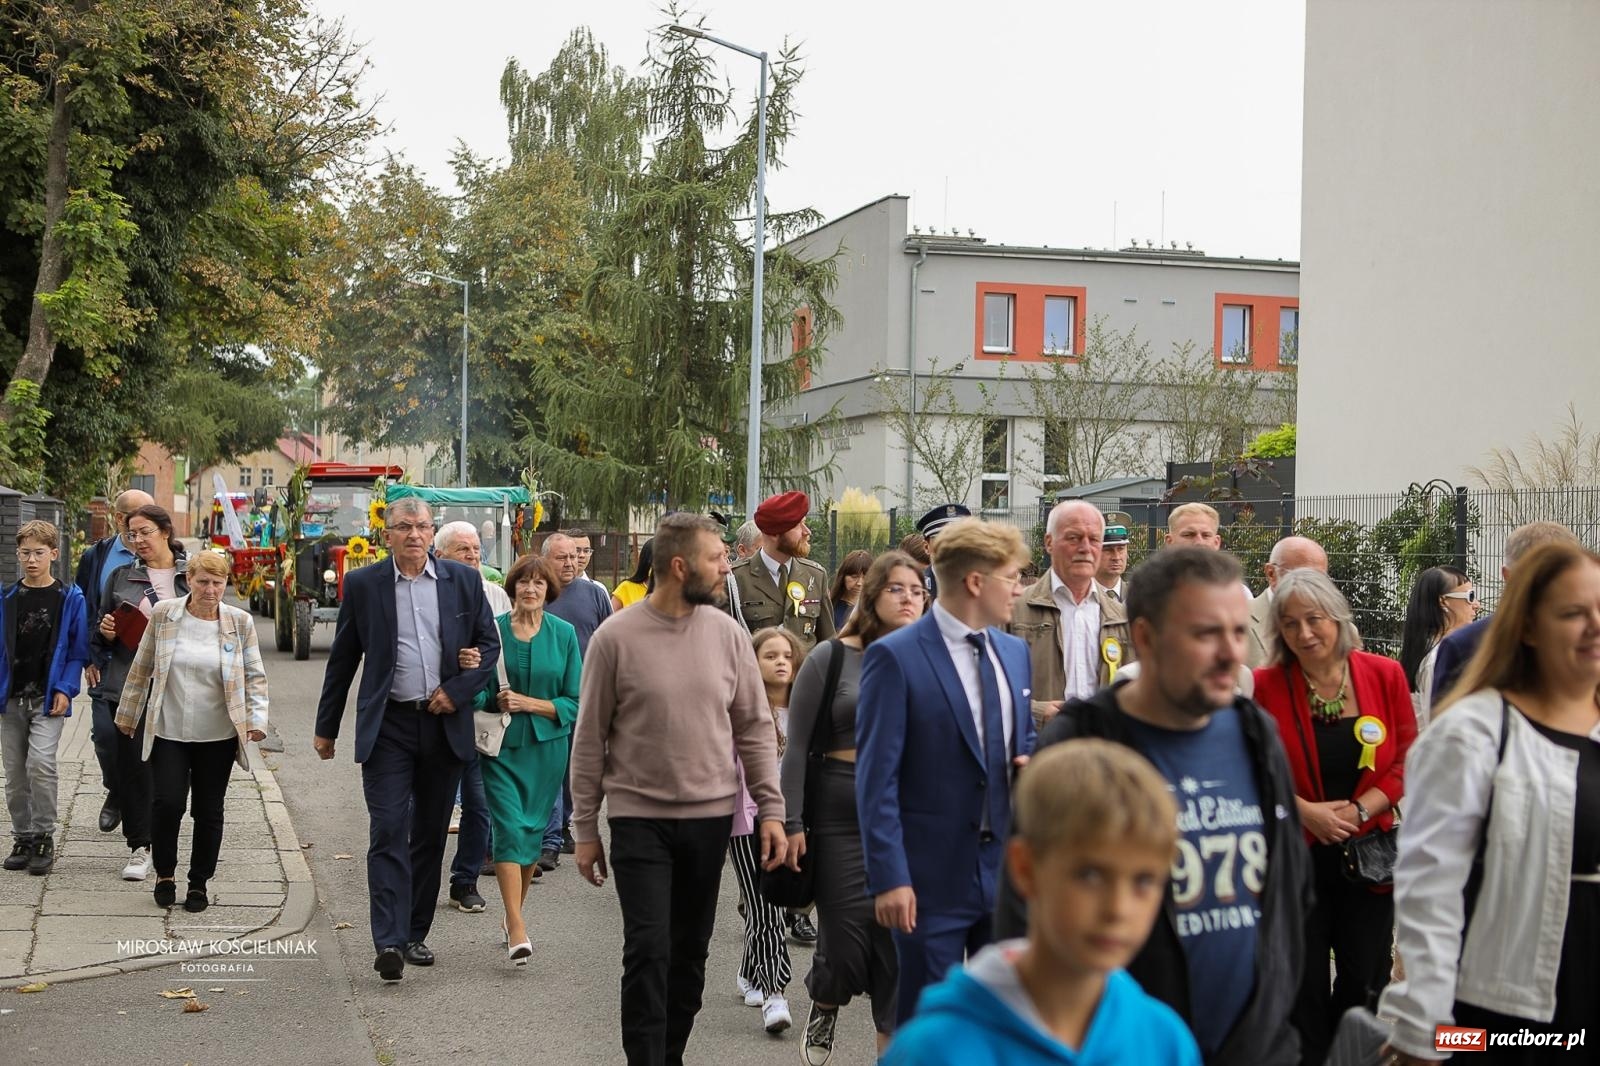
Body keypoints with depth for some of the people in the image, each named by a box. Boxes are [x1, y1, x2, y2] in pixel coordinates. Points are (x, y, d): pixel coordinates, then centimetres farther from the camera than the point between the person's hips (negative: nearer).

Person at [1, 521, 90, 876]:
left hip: (48, 698, -4)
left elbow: (78, 650, 0)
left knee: (40, 763, -18)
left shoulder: (70, 598, -2)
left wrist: (65, 690, -10)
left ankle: (44, 839, -6)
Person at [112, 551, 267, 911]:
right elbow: (141, 669, 8)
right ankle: (164, 875, 15)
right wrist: (128, 716, 13)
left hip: (218, 736, 0)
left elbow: (255, 676, 3)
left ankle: (199, 883, 21)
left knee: (209, 811, 6)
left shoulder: (240, 622, -1)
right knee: (168, 803, -7)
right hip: (168, 732, 0)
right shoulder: (163, 615, -1)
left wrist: (256, 719, -10)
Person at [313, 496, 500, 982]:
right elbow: (342, 660, 7)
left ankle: (415, 934, 22)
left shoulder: (464, 581, 4)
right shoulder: (363, 584, 1)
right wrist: (326, 728, 9)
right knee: (388, 833, -11)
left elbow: (489, 644, 9)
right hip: (387, 726, -2)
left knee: (430, 835, 10)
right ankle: (389, 942, -14)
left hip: (445, 725, 2)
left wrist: (457, 690, -7)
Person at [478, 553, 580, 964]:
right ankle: (517, 928, -15)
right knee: (509, 829, -13)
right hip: (502, 745, -2)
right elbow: (476, 691, 4)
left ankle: (514, 914, 27)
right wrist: (496, 699, -16)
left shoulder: (564, 634, 1)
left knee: (533, 831, 9)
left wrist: (530, 703, -13)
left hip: (547, 746, 2)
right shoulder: (493, 630, -1)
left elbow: (574, 702, 0)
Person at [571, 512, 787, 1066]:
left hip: (711, 816, 3)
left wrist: (771, 809, -1)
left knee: (690, 952, 12)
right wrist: (585, 829, 0)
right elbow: (589, 740, -2)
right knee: (649, 950, -7)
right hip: (639, 818, -3)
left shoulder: (728, 634, 0)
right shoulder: (616, 637, -7)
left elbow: (755, 729, 5)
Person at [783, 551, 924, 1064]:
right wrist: (792, 823, -6)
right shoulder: (831, 657, -1)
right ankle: (825, 1005, 33)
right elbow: (797, 746, -1)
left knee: (900, 942, 3)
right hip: (842, 817, -2)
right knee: (846, 942, 0)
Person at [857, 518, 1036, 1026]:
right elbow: (876, 778, -13)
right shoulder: (895, 657, -11)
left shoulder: (1015, 651, 10)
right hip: (933, 878, -6)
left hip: (1007, 869, 6)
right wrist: (889, 877, -17)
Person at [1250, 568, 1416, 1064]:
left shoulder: (1385, 675, -3)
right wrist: (1305, 811, -15)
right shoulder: (1266, 686, -8)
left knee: (1364, 980, 11)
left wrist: (1358, 810, -12)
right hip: (1295, 854, -1)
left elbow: (1407, 760, -1)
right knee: (1303, 982, 8)